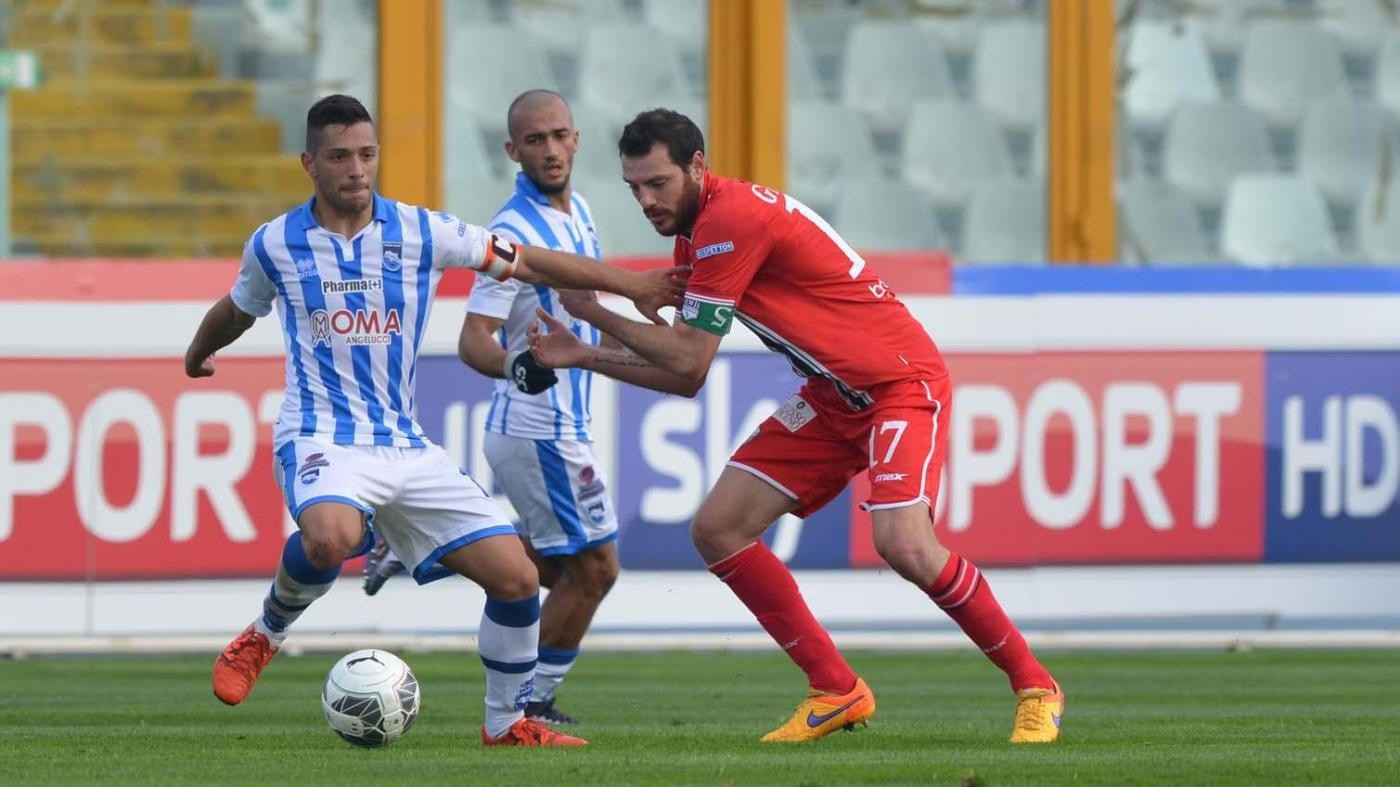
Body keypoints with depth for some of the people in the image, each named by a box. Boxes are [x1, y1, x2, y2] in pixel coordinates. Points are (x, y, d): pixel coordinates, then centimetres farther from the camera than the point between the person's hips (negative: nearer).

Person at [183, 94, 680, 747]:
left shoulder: (421, 233, 1)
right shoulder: (275, 245, 0)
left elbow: (525, 263, 7)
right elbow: (235, 312, 22)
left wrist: (629, 284, 5)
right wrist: (199, 353, 41)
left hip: (405, 446, 3)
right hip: (322, 440, -3)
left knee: (517, 577, -7)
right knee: (331, 539, -39)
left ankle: (507, 723, 15)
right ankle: (265, 635, -8)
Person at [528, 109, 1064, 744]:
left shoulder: (730, 220, -22)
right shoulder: (697, 233, 8)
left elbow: (689, 359, -19)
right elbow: (685, 374, 13)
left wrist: (596, 314, -9)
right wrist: (585, 358, 5)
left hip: (901, 382, -9)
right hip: (832, 398, 10)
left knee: (905, 545, -28)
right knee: (718, 530, -2)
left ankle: (1033, 685, -8)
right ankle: (835, 691, 5)